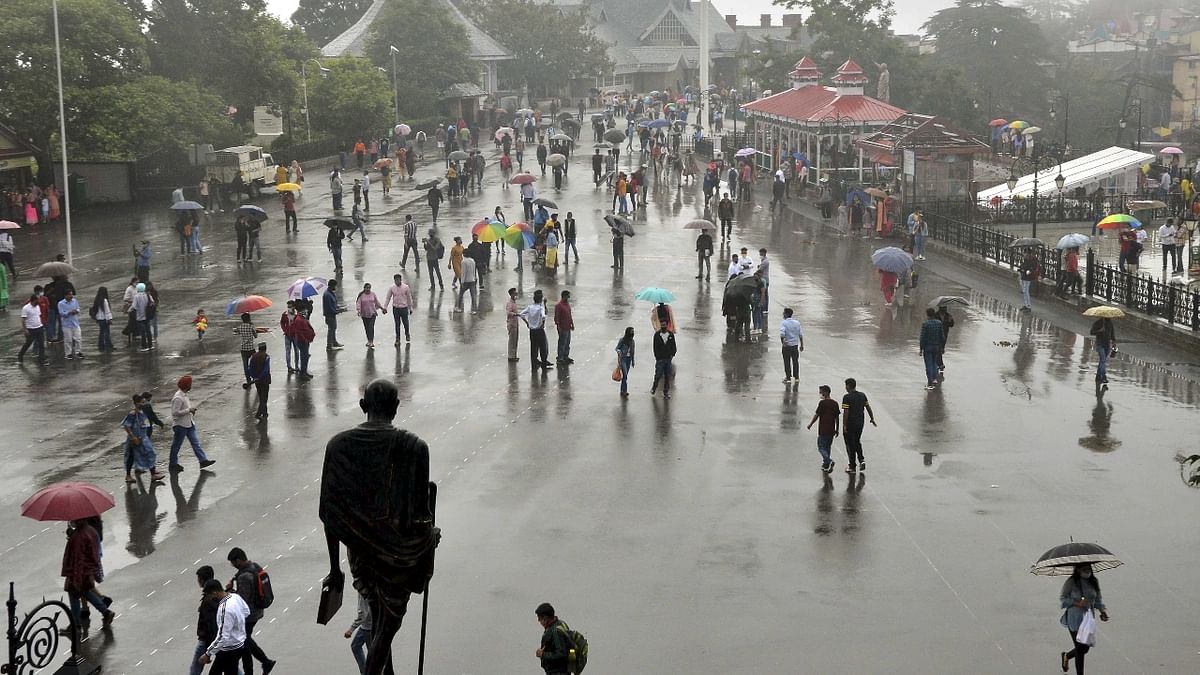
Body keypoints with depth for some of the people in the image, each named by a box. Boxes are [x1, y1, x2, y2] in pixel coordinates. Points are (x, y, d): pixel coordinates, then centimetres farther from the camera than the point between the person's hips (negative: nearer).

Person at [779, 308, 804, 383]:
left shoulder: (783, 323, -13)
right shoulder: (797, 322, 2)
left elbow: (782, 334, -26)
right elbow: (801, 335, 4)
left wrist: (783, 342, -14)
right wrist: (801, 345, 12)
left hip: (787, 346, -4)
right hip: (795, 345, 4)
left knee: (787, 362, 5)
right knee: (795, 361, 15)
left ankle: (788, 378, 8)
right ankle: (796, 377, 21)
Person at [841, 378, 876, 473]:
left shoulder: (847, 397, -15)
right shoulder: (862, 395, 3)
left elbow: (845, 412, -19)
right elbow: (868, 408, 7)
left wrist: (844, 425, -16)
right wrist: (872, 419, 18)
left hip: (850, 424, -6)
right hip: (860, 423, 6)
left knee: (850, 445, 5)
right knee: (857, 442, 24)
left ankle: (852, 467, 10)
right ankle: (861, 460, 7)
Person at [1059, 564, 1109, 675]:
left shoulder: (1094, 582, 3)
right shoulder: (1071, 582, -13)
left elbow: (1098, 598, 9)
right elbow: (1062, 599, -9)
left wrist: (1103, 609, -8)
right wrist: (1077, 603, -21)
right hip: (1074, 619, -6)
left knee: (1086, 648, 13)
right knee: (1080, 650, -3)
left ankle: (1066, 656, 42)